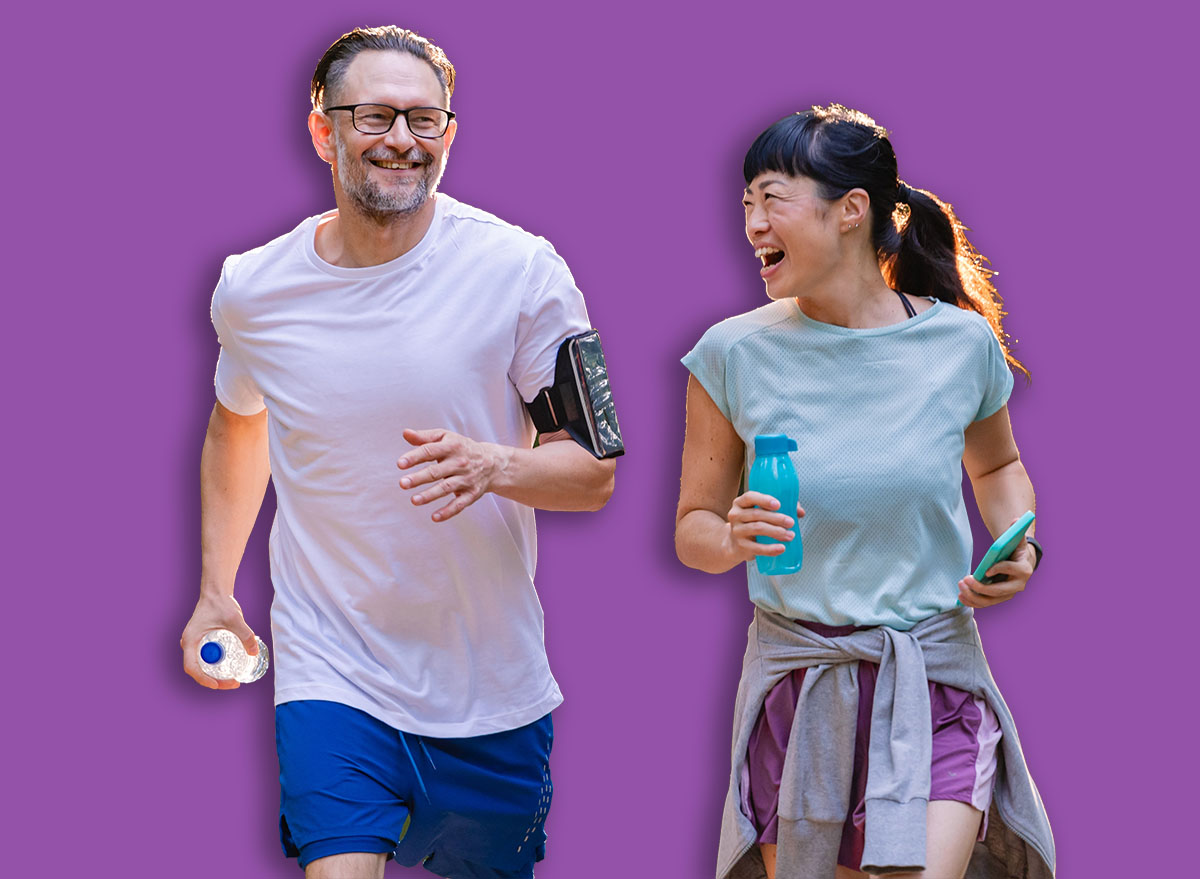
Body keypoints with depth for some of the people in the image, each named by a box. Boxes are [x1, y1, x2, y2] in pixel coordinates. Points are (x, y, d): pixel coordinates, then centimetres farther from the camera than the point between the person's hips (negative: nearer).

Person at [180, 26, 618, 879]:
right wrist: (214, 590, 19)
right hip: (330, 672, 0)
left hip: (490, 682, 0)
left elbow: (594, 471, -7)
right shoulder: (253, 288, -2)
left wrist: (496, 465, -28)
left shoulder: (519, 270, -10)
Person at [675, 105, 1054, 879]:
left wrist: (1018, 546, -1)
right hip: (799, 687, 1)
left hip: (935, 679, -1)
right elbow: (692, 528, 3)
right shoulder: (736, 354, -4)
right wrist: (733, 539, -19)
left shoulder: (960, 342, -2)